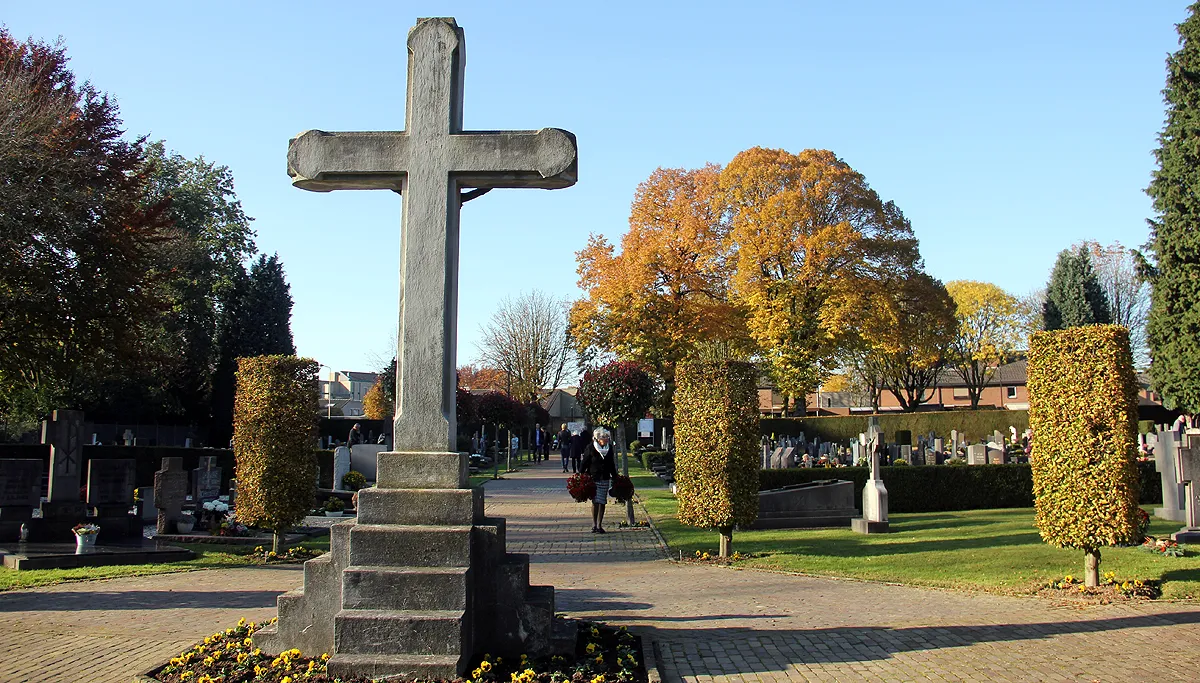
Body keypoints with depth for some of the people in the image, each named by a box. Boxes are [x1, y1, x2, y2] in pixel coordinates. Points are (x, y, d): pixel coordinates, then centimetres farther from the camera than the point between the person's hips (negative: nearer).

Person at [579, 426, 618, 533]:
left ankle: (599, 525, 11)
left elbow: (612, 464, 18)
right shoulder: (590, 448, -6)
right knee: (595, 501, -9)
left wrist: (615, 477, 18)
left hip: (605, 479, 4)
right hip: (593, 478, -4)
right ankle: (594, 525, 0)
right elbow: (584, 463, -3)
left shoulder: (609, 448, 7)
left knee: (602, 502, 4)